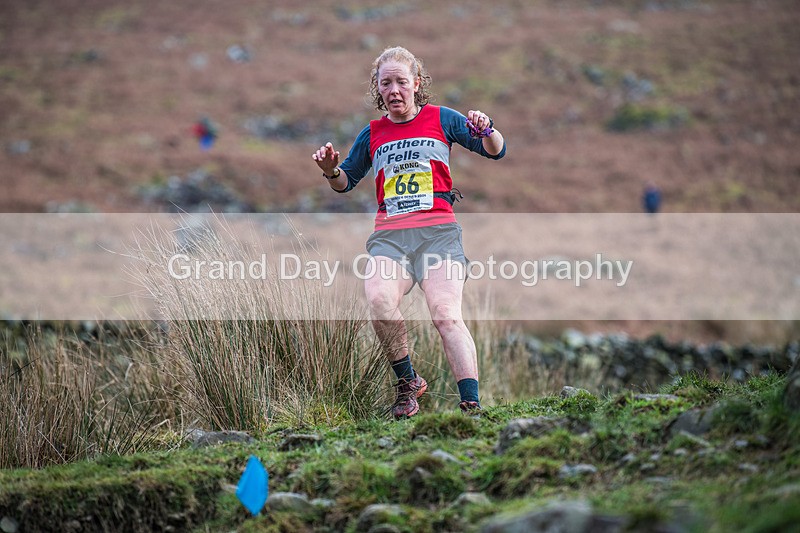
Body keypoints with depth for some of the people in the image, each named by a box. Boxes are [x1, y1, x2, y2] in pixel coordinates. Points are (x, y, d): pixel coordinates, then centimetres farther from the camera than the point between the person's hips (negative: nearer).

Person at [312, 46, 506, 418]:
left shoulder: (441, 119, 12)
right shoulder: (372, 134, 18)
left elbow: (495, 151, 11)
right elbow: (346, 183, 27)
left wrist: (486, 131, -12)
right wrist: (331, 170, 4)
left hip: (438, 231, -2)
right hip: (389, 235, 2)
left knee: (446, 316, -23)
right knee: (379, 300, -29)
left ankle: (472, 407, -27)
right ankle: (408, 383, -10)